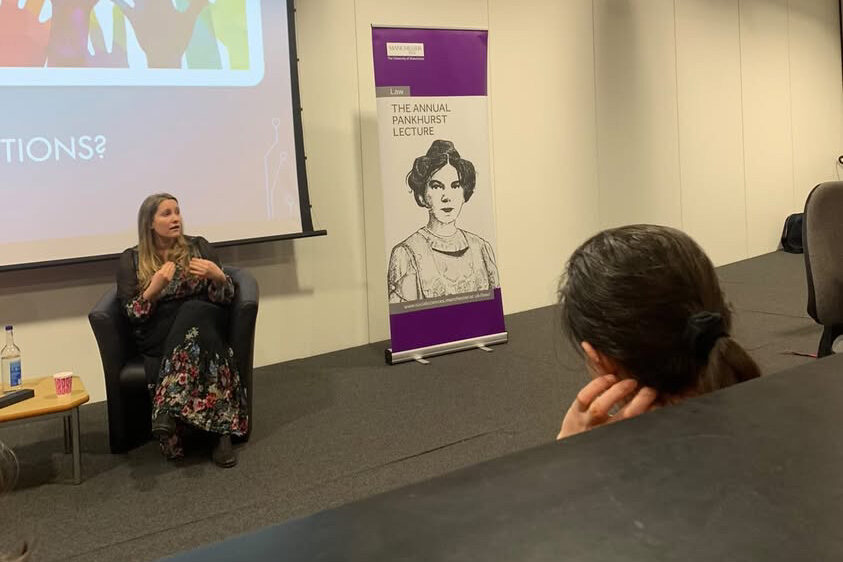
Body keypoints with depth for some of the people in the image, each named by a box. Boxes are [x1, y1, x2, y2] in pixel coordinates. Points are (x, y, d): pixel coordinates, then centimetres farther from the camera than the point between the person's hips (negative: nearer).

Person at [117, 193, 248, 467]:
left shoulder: (199, 246, 11)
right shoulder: (131, 259, 9)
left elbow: (225, 298, 6)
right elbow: (132, 314, 1)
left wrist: (218, 276, -17)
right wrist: (154, 288, -17)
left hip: (204, 319, 1)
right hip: (157, 338, -1)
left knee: (192, 311, -37)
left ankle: (167, 410, -42)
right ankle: (221, 432, -41)